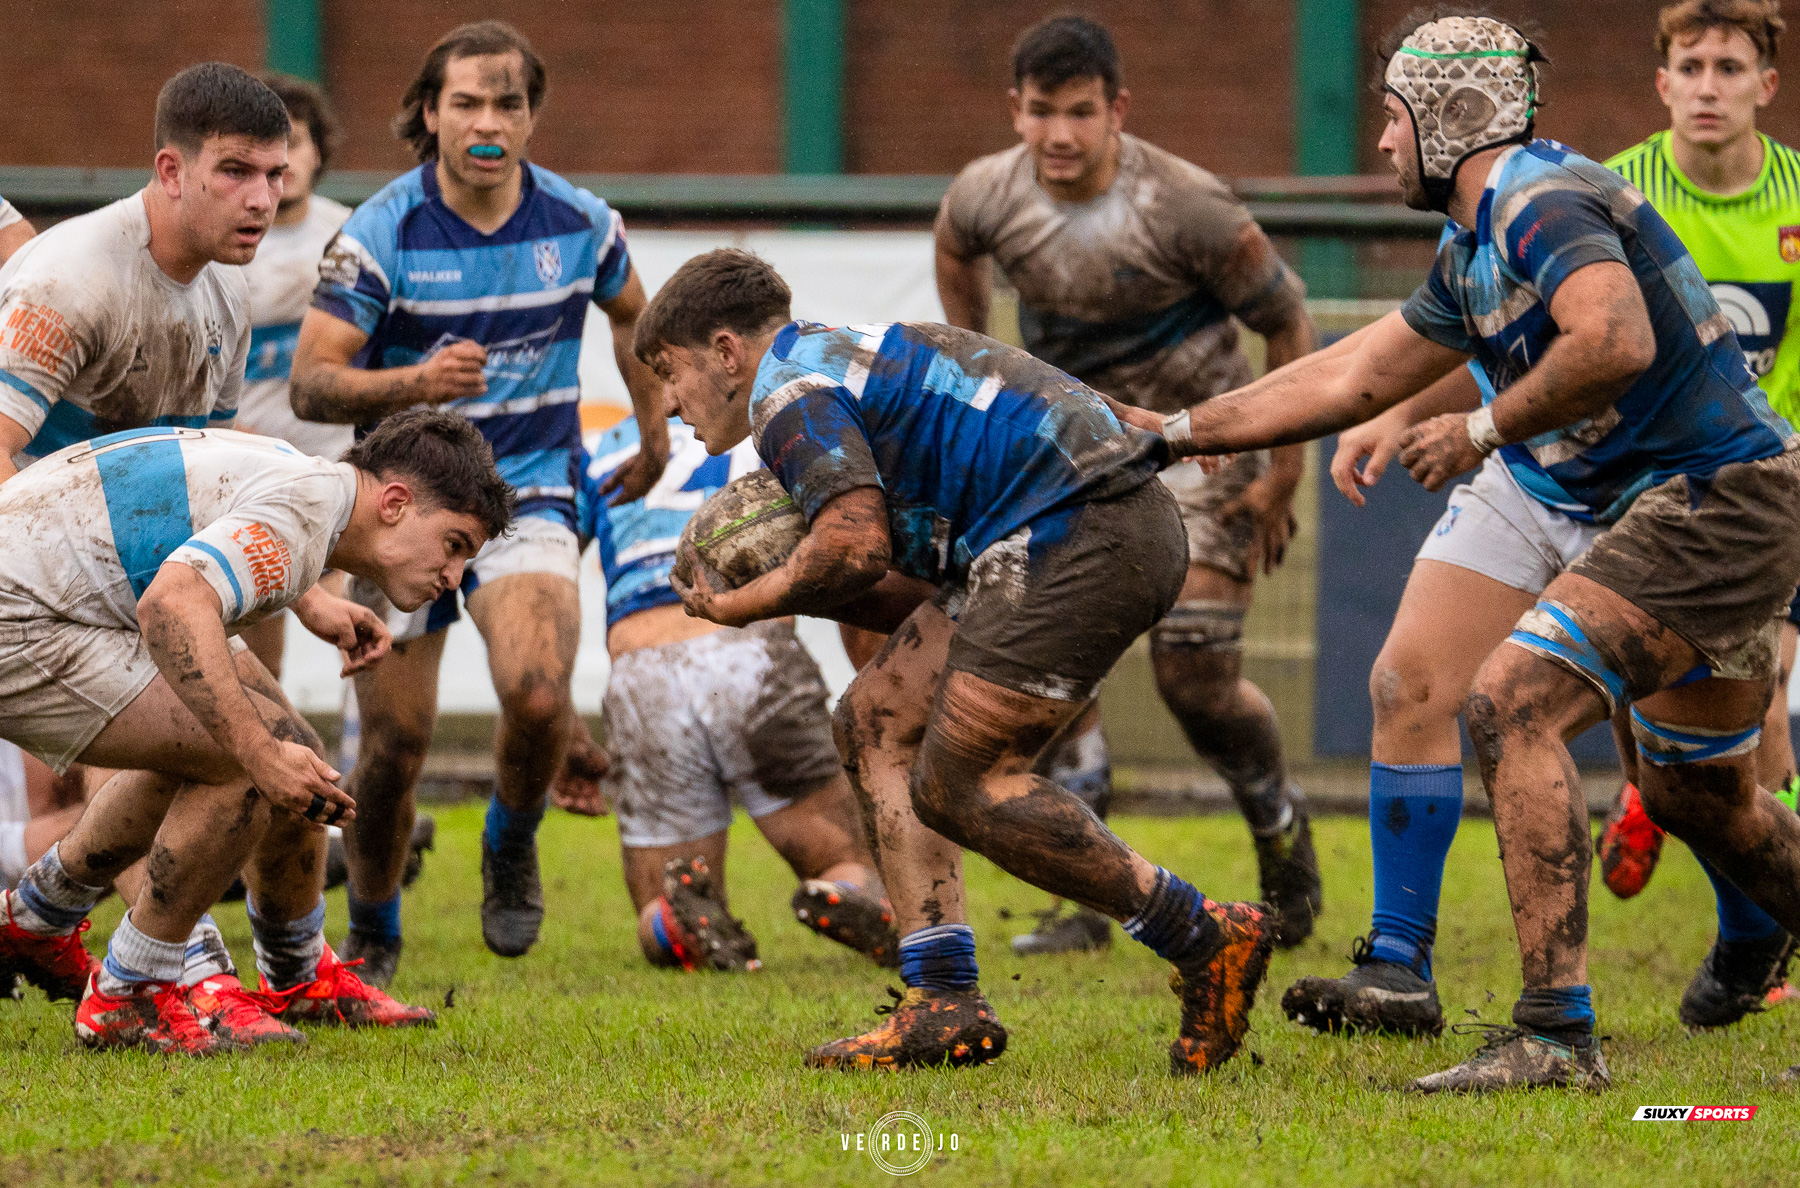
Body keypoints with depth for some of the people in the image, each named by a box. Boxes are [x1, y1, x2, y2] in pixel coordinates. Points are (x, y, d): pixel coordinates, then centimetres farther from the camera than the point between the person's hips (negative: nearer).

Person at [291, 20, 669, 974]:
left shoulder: (580, 223, -1)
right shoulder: (379, 234, -11)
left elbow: (632, 315, 22)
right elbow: (310, 385, -14)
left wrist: (654, 439, 27)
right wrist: (415, 382, -30)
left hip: (528, 495, 1)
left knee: (538, 696, -24)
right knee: (395, 744, -3)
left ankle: (512, 847, 8)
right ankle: (371, 933, 23)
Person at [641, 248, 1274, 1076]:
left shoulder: (788, 392, -4)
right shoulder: (849, 364, 27)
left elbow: (856, 547, -20)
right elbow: (922, 597, 23)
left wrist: (751, 604, -3)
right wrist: (801, 592, 13)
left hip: (1081, 532, -11)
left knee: (956, 784, -10)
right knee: (876, 726, 10)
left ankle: (1205, 939, -6)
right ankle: (943, 1003, 4)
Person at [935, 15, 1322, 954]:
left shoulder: (1183, 205, -24)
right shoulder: (986, 197, -11)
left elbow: (1286, 322, -12)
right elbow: (955, 252, 16)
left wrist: (1282, 477, -9)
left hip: (1199, 439, -4)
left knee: (1195, 675, -11)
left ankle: (1282, 836, 19)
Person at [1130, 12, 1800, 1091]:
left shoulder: (1543, 199, -15)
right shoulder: (1473, 259, 16)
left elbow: (1618, 341, -32)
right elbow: (1351, 381, 24)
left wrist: (1485, 429, -19)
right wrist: (1174, 432, 26)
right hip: (1685, 510, 11)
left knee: (1514, 706, -19)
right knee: (1696, 795, 22)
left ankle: (1556, 1033, -23)